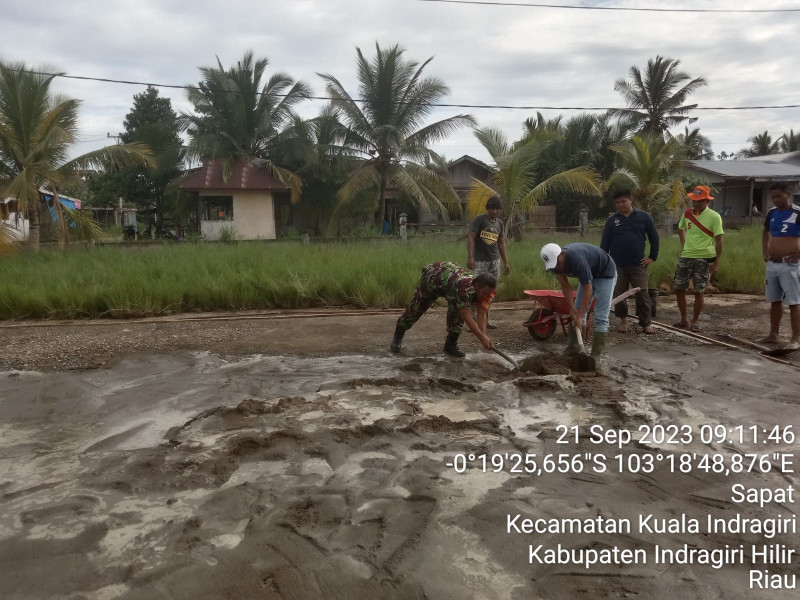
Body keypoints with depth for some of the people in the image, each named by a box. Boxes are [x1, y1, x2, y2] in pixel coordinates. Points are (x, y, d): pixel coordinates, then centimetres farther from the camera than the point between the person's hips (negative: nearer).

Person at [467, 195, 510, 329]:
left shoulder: (499, 223, 14)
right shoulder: (479, 220, -4)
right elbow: (470, 237, -12)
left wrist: (506, 262, 16)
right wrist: (470, 256, -23)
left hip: (494, 261, 6)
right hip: (480, 261, -6)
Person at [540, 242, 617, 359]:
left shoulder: (576, 259, -39)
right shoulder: (554, 261, -16)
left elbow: (588, 289, -33)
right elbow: (565, 286, -5)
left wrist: (579, 316, -30)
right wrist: (571, 308, -12)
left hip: (605, 274, -8)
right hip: (589, 274, 8)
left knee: (601, 318, -13)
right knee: (577, 311, 3)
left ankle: (595, 356, -10)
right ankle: (572, 350, 8)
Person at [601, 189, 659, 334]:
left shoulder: (643, 217, 2)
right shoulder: (612, 220, 5)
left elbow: (654, 237, 9)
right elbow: (604, 243, 7)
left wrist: (652, 257, 5)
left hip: (638, 264, -1)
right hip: (617, 265, 1)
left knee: (643, 294, -3)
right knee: (618, 294, 6)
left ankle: (646, 323, 7)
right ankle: (623, 320, 24)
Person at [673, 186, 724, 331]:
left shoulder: (714, 217, -9)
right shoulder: (687, 213, 5)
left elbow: (719, 240, -9)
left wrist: (716, 263, -13)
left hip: (704, 258, -5)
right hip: (686, 256, 5)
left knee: (698, 291, 0)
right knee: (678, 288, 3)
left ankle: (695, 321, 14)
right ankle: (684, 320, 17)